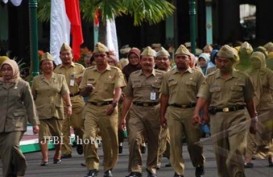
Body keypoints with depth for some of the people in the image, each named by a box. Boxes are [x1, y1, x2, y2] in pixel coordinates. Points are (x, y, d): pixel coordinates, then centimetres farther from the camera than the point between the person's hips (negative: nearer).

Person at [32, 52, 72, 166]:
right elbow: (32, 96, 12)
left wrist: (69, 106, -19)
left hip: (56, 111, 1)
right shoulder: (36, 80, 8)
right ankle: (44, 158, -14)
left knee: (58, 135, 8)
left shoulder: (60, 78, 7)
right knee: (43, 135, -11)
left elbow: (65, 93, -5)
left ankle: (57, 155, 29)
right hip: (41, 112, -1)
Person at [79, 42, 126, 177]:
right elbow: (82, 93, 18)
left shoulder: (115, 72, 5)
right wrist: (87, 89, -7)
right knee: (88, 137, -15)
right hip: (91, 108, 2)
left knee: (110, 141, 2)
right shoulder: (88, 72, 14)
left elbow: (118, 90, -9)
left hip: (108, 108, -2)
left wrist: (113, 104, -26)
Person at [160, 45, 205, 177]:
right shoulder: (168, 76, 10)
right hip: (173, 111, 2)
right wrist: (162, 115, 8)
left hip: (192, 111, -2)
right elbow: (164, 96, 12)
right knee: (175, 142, -3)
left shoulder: (197, 75, 2)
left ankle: (199, 165, 30)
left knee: (194, 142, 6)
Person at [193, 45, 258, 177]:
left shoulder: (242, 78, 6)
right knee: (220, 154, 7)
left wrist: (253, 120, 14)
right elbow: (203, 97, -2)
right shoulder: (210, 79, 9)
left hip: (237, 117, -2)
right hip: (217, 117, 3)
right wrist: (196, 113, -19)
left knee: (235, 153, -14)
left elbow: (249, 101, 11)